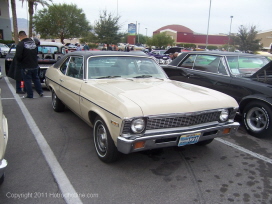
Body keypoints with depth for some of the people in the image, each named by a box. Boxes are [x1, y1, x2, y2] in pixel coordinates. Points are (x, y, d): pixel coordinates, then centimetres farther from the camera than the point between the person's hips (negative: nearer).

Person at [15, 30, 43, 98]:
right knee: (36, 78, 18)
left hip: (26, 67, -6)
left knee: (27, 80, 4)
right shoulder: (33, 42, 6)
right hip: (35, 65, 6)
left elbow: (18, 56, -21)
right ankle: (40, 92, 21)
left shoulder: (20, 44, -17)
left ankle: (30, 95, 8)